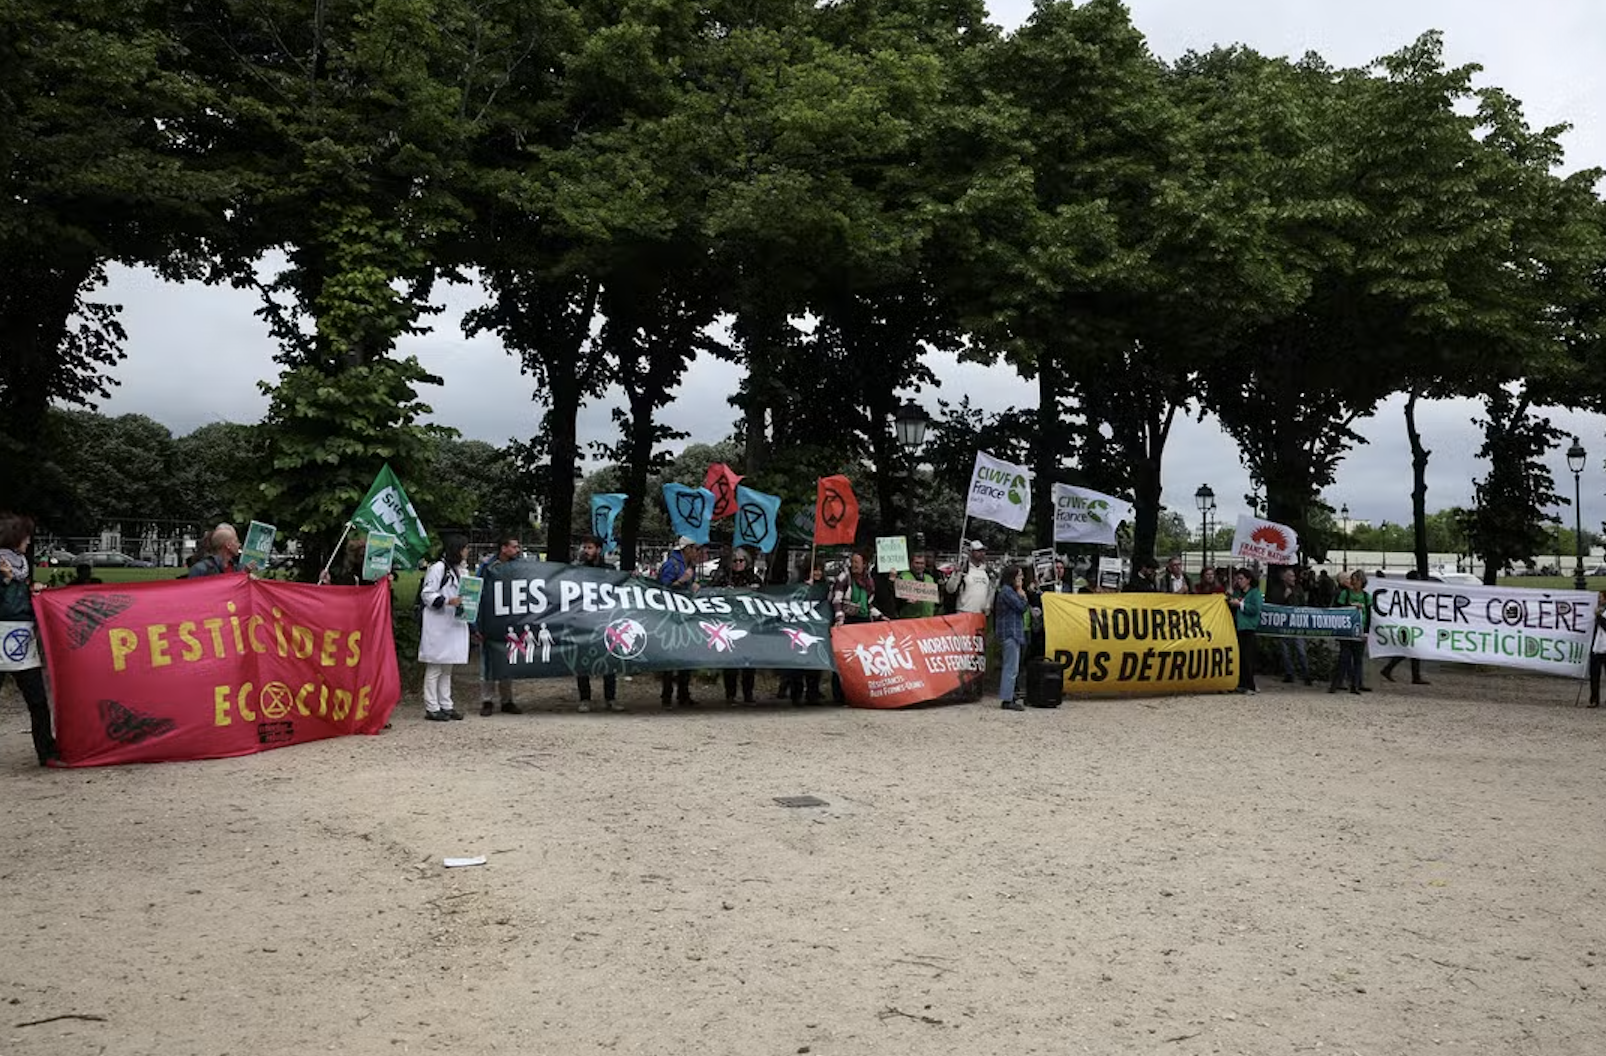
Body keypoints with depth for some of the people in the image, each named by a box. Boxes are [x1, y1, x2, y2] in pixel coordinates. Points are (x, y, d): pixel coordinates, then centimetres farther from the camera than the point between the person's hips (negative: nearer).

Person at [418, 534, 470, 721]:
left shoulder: (462, 570, 16)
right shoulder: (438, 568, -10)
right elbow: (427, 594, -13)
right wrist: (448, 601, -23)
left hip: (455, 625, 8)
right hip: (437, 625, -8)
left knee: (447, 668, 14)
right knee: (434, 668, -2)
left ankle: (446, 705, 20)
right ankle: (431, 708, 2)